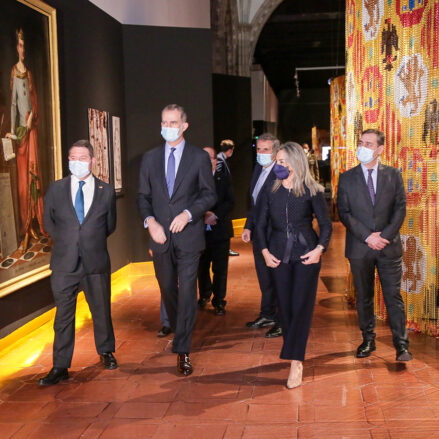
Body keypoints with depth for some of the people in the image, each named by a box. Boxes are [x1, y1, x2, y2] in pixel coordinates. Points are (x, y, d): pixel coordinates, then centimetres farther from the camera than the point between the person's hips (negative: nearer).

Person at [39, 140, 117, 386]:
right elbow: (49, 222, 12)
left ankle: (106, 352, 35)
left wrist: (91, 241, 6)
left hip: (96, 263, 0)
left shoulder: (106, 191, 1)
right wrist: (66, 241, 6)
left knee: (102, 311, 13)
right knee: (63, 315, 4)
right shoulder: (56, 189, 3)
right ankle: (61, 367, 11)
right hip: (65, 264, 0)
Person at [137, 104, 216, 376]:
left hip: (188, 235, -3)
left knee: (187, 292, -6)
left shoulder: (200, 157, 0)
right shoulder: (150, 158, 9)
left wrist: (188, 214, -15)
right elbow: (143, 196, 10)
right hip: (160, 236, 4)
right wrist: (150, 221, -8)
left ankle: (183, 351, -1)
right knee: (167, 290, 14)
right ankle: (180, 334, 35)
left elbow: (209, 194, 0)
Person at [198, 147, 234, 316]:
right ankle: (205, 295, 35)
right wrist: (203, 214, -15)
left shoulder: (224, 177, 3)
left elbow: (230, 201, -4)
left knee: (220, 268, 1)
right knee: (202, 267, 14)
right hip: (200, 230, 1)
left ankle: (219, 302, 13)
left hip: (220, 230, -1)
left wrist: (215, 215, -16)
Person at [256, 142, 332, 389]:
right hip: (279, 254, 3)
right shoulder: (271, 192, 6)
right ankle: (295, 356, 16)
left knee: (301, 305, -6)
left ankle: (295, 363, -4)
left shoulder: (312, 191, -2)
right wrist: (265, 251, 1)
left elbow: (326, 224, 2)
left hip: (306, 253, -3)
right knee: (285, 306, 4)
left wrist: (320, 248, -12)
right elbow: (261, 224, 11)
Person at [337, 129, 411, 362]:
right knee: (363, 297, 9)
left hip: (389, 246, -1)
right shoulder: (347, 178, 3)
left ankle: (401, 345, 6)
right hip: (359, 248, 1)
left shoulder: (393, 175, 5)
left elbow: (400, 208, 0)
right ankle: (368, 340, 21)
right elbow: (344, 213, -2)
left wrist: (384, 236, -12)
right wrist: (367, 236, -12)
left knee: (393, 296, 1)